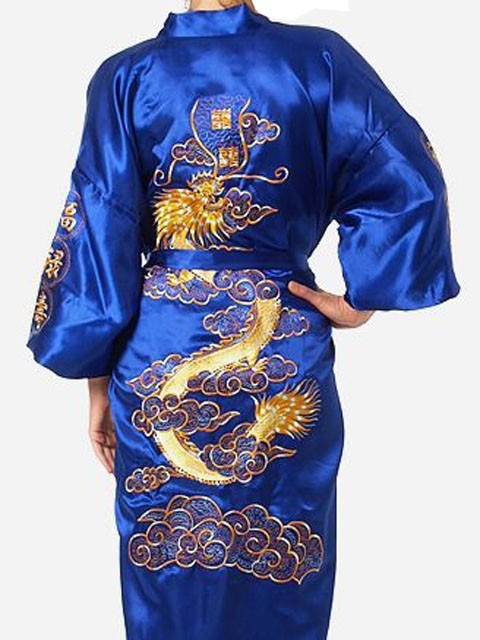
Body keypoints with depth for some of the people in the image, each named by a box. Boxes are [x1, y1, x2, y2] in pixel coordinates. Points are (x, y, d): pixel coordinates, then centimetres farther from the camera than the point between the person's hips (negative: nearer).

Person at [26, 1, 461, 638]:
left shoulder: (125, 76, -3)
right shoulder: (320, 59, -4)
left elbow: (98, 240, -5)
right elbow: (409, 184, -11)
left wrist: (98, 382, 1)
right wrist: (362, 302, -3)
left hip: (158, 363, 1)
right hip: (286, 364, 0)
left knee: (169, 584, 18)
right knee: (282, 573, 19)